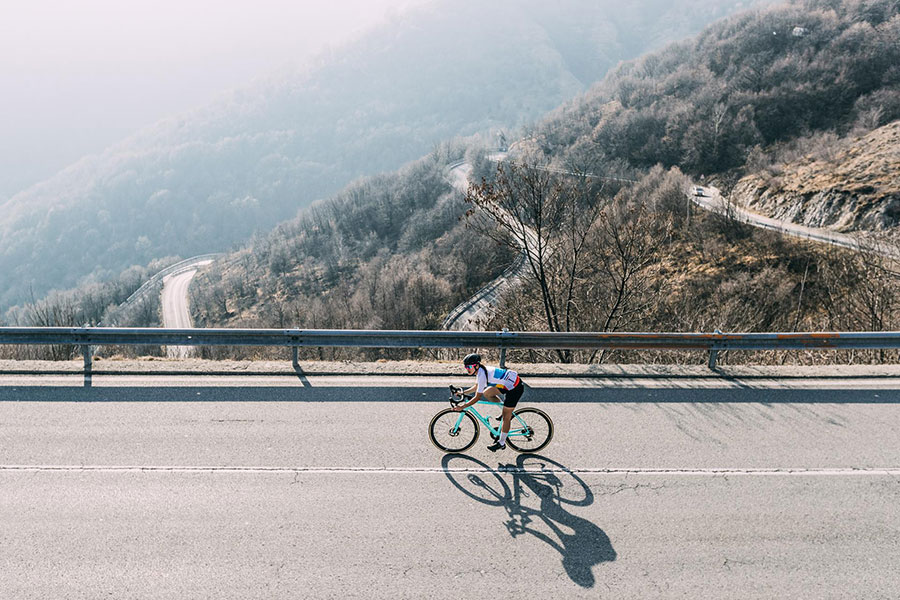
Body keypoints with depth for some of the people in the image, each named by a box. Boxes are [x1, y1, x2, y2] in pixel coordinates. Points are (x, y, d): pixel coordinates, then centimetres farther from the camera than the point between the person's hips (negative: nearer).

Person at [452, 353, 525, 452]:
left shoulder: (482, 375, -24)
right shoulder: (481, 370, 3)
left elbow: (477, 397, -22)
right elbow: (476, 387, 17)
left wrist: (463, 407, -17)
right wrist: (463, 392, 6)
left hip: (515, 388, -9)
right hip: (509, 383, 9)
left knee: (506, 417, 0)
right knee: (487, 393, 7)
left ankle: (501, 443, 13)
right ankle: (507, 411, 19)